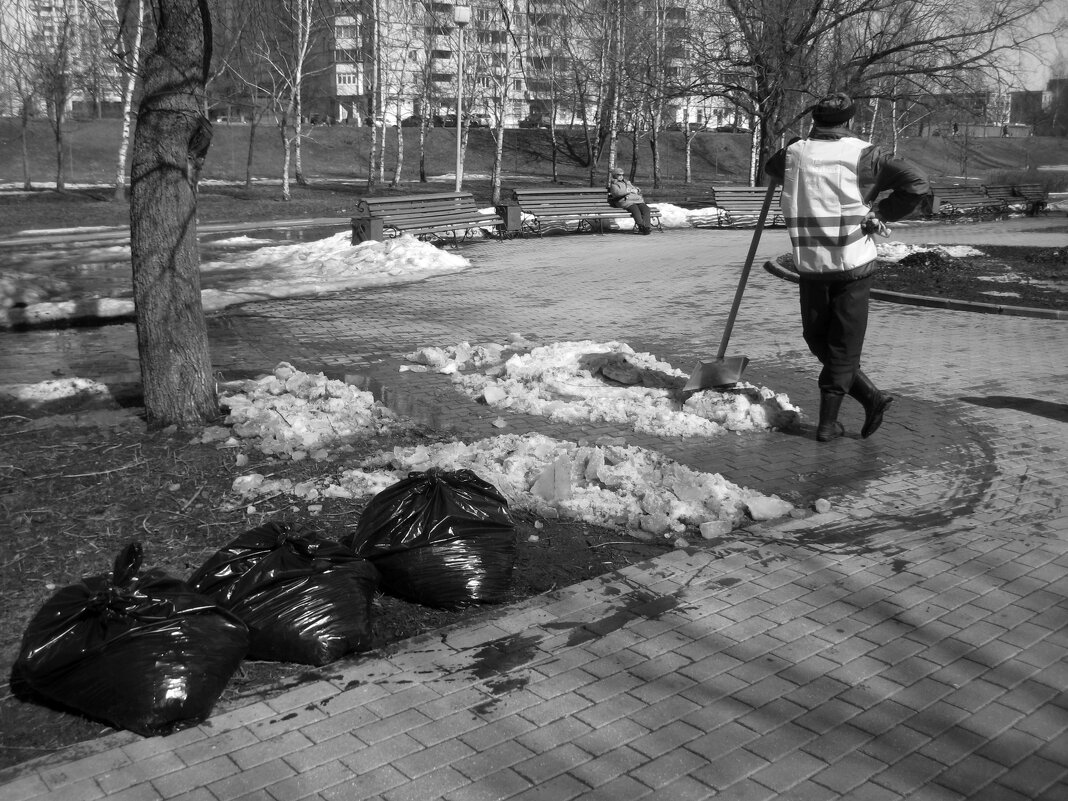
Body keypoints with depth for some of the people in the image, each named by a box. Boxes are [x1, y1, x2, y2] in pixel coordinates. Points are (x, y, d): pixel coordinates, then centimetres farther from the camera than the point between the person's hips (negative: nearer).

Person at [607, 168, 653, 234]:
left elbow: (638, 190, 31)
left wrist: (636, 190, 5)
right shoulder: (614, 185, 13)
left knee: (646, 208, -24)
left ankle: (646, 226, -39)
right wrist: (630, 191, -6)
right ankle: (641, 226, -45)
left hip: (637, 200, 6)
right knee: (635, 209, -36)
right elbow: (618, 192, -9)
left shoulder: (627, 182, 33)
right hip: (625, 202, -6)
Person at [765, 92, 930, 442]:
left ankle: (871, 396, 13)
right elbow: (917, 182, -11)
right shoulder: (863, 154, -5)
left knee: (818, 340, 17)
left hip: (810, 265, 2)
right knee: (844, 346, 8)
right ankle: (828, 422, 7)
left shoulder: (794, 154, 3)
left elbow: (771, 167, 27)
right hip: (853, 264, -2)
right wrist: (881, 213, -1)